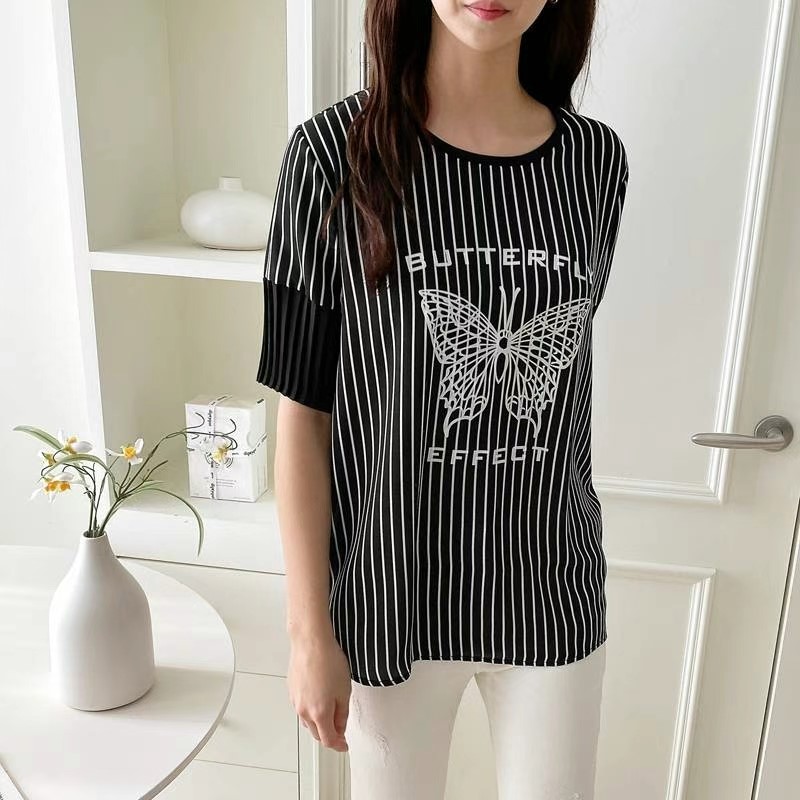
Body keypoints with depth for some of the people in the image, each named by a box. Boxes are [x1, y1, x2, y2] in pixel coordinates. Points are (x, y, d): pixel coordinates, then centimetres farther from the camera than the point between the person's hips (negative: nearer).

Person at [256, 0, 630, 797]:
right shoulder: (334, 152, -12)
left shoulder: (597, 161, -2)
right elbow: (302, 409, -11)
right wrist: (309, 628, -9)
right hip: (393, 589, -2)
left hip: (550, 587, 3)